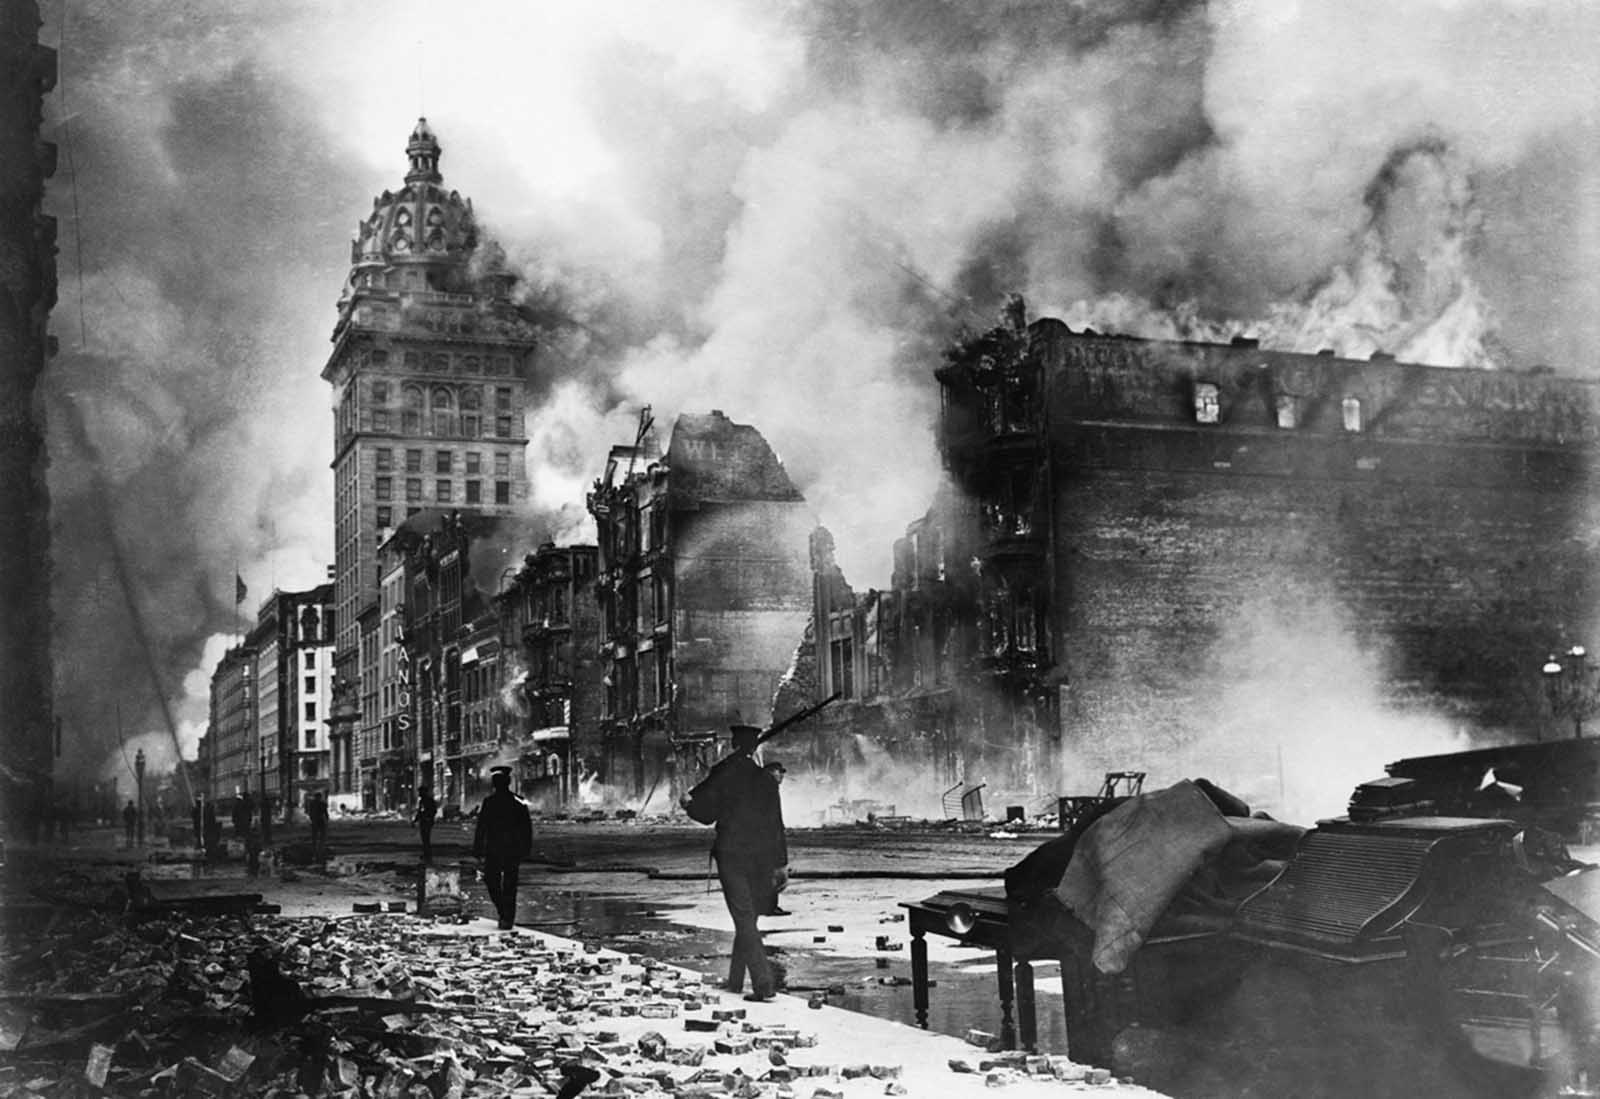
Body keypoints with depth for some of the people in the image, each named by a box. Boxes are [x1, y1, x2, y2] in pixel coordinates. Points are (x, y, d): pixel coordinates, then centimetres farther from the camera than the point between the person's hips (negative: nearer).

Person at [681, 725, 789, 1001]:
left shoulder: (723, 773, -5)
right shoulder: (767, 781, 6)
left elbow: (706, 814, 0)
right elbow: (777, 825, 6)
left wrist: (689, 803, 22)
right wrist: (782, 863, 10)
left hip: (731, 855, -4)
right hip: (762, 857, 4)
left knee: (744, 919, -7)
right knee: (746, 918, 17)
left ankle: (764, 982, -17)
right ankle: (735, 980, 26)